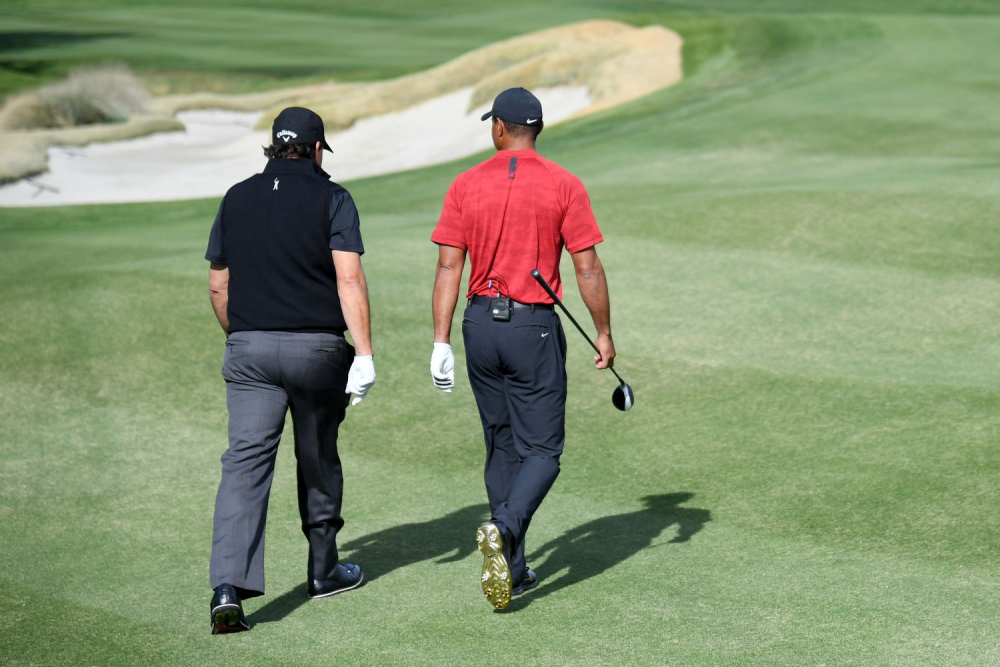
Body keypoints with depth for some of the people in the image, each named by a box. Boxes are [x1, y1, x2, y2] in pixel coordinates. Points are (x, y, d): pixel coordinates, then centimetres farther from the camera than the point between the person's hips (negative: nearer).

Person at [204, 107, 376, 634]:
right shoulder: (331, 199, -2)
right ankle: (324, 571, 30)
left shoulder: (237, 199, 9)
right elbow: (349, 279, -12)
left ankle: (228, 585, -20)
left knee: (244, 464, -5)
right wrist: (365, 354, -14)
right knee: (318, 461, 16)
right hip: (317, 349, -2)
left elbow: (218, 285, 13)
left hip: (249, 350, 2)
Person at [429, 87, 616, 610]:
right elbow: (587, 268, -6)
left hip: (480, 323, 3)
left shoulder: (466, 185, 2)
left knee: (502, 449, 14)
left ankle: (512, 569, 17)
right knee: (542, 450, 1)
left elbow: (448, 267, -2)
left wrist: (441, 341, 0)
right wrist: (604, 333, 4)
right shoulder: (563, 185, -4)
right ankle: (504, 529, -27)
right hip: (534, 327, -3)